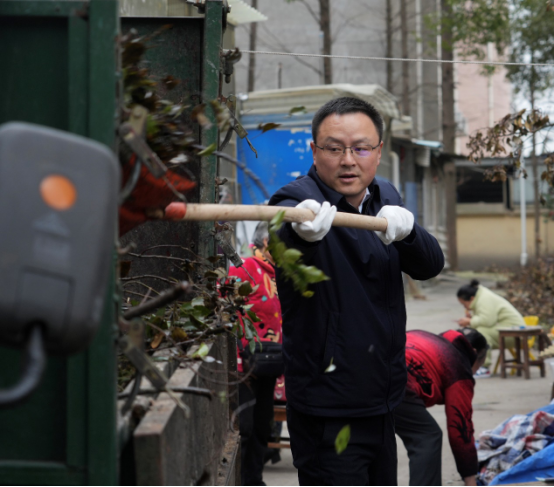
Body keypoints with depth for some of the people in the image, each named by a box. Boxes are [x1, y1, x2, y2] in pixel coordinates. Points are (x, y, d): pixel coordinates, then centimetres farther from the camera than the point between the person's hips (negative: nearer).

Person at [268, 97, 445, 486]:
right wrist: (302, 230, -63)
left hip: (382, 404, 7)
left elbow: (431, 265, -3)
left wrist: (406, 228, -26)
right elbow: (284, 238, -38)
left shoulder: (386, 197, 8)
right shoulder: (300, 201, -14)